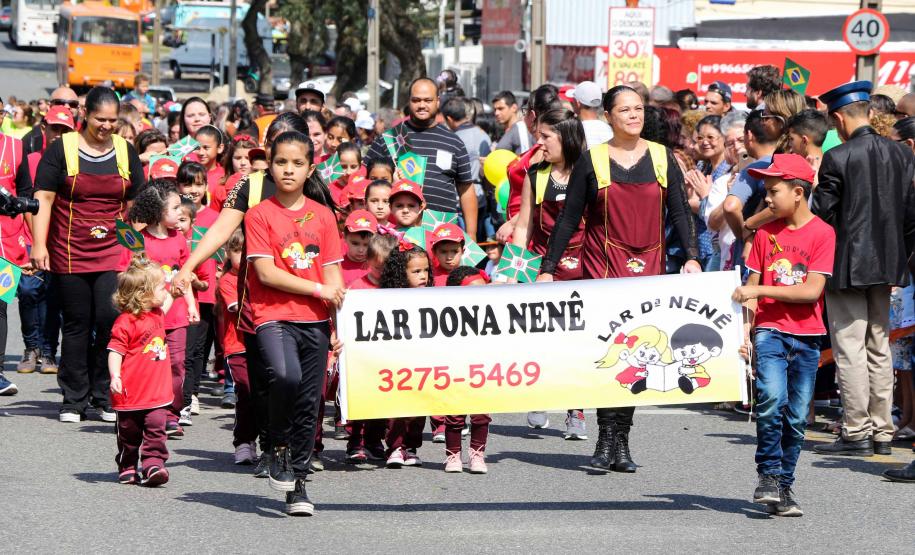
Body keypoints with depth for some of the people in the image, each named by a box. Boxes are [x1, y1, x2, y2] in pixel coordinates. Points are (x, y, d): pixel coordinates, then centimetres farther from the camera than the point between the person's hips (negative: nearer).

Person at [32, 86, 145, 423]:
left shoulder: (126, 152, 9)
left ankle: (106, 397, 2)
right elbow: (43, 198, -2)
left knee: (110, 319, -10)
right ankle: (74, 400, 12)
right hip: (69, 254, -1)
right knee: (76, 324, 3)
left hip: (113, 254, 1)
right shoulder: (62, 149, 0)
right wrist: (39, 244, -9)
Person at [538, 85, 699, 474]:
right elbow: (569, 218, 5)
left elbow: (680, 212, 8)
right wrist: (548, 268, 1)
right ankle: (607, 437, -14)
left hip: (648, 268, 2)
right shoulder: (592, 161, 3)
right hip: (602, 266, -2)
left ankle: (620, 442, 6)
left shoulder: (662, 158, 8)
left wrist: (691, 257, -7)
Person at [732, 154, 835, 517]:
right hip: (770, 330, 1)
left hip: (806, 337, -1)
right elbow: (751, 289, 8)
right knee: (771, 400, -20)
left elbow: (812, 290, -12)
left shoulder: (822, 233, -3)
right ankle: (768, 473, -5)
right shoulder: (766, 233, 8)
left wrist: (761, 290, -14)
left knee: (797, 416, 2)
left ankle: (784, 485, 15)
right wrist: (745, 328, -5)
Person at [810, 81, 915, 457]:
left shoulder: (837, 159, -13)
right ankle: (881, 432, 16)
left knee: (850, 349, -3)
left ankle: (856, 433, -4)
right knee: (879, 348, 13)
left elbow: (822, 214, -10)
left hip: (847, 266, -6)